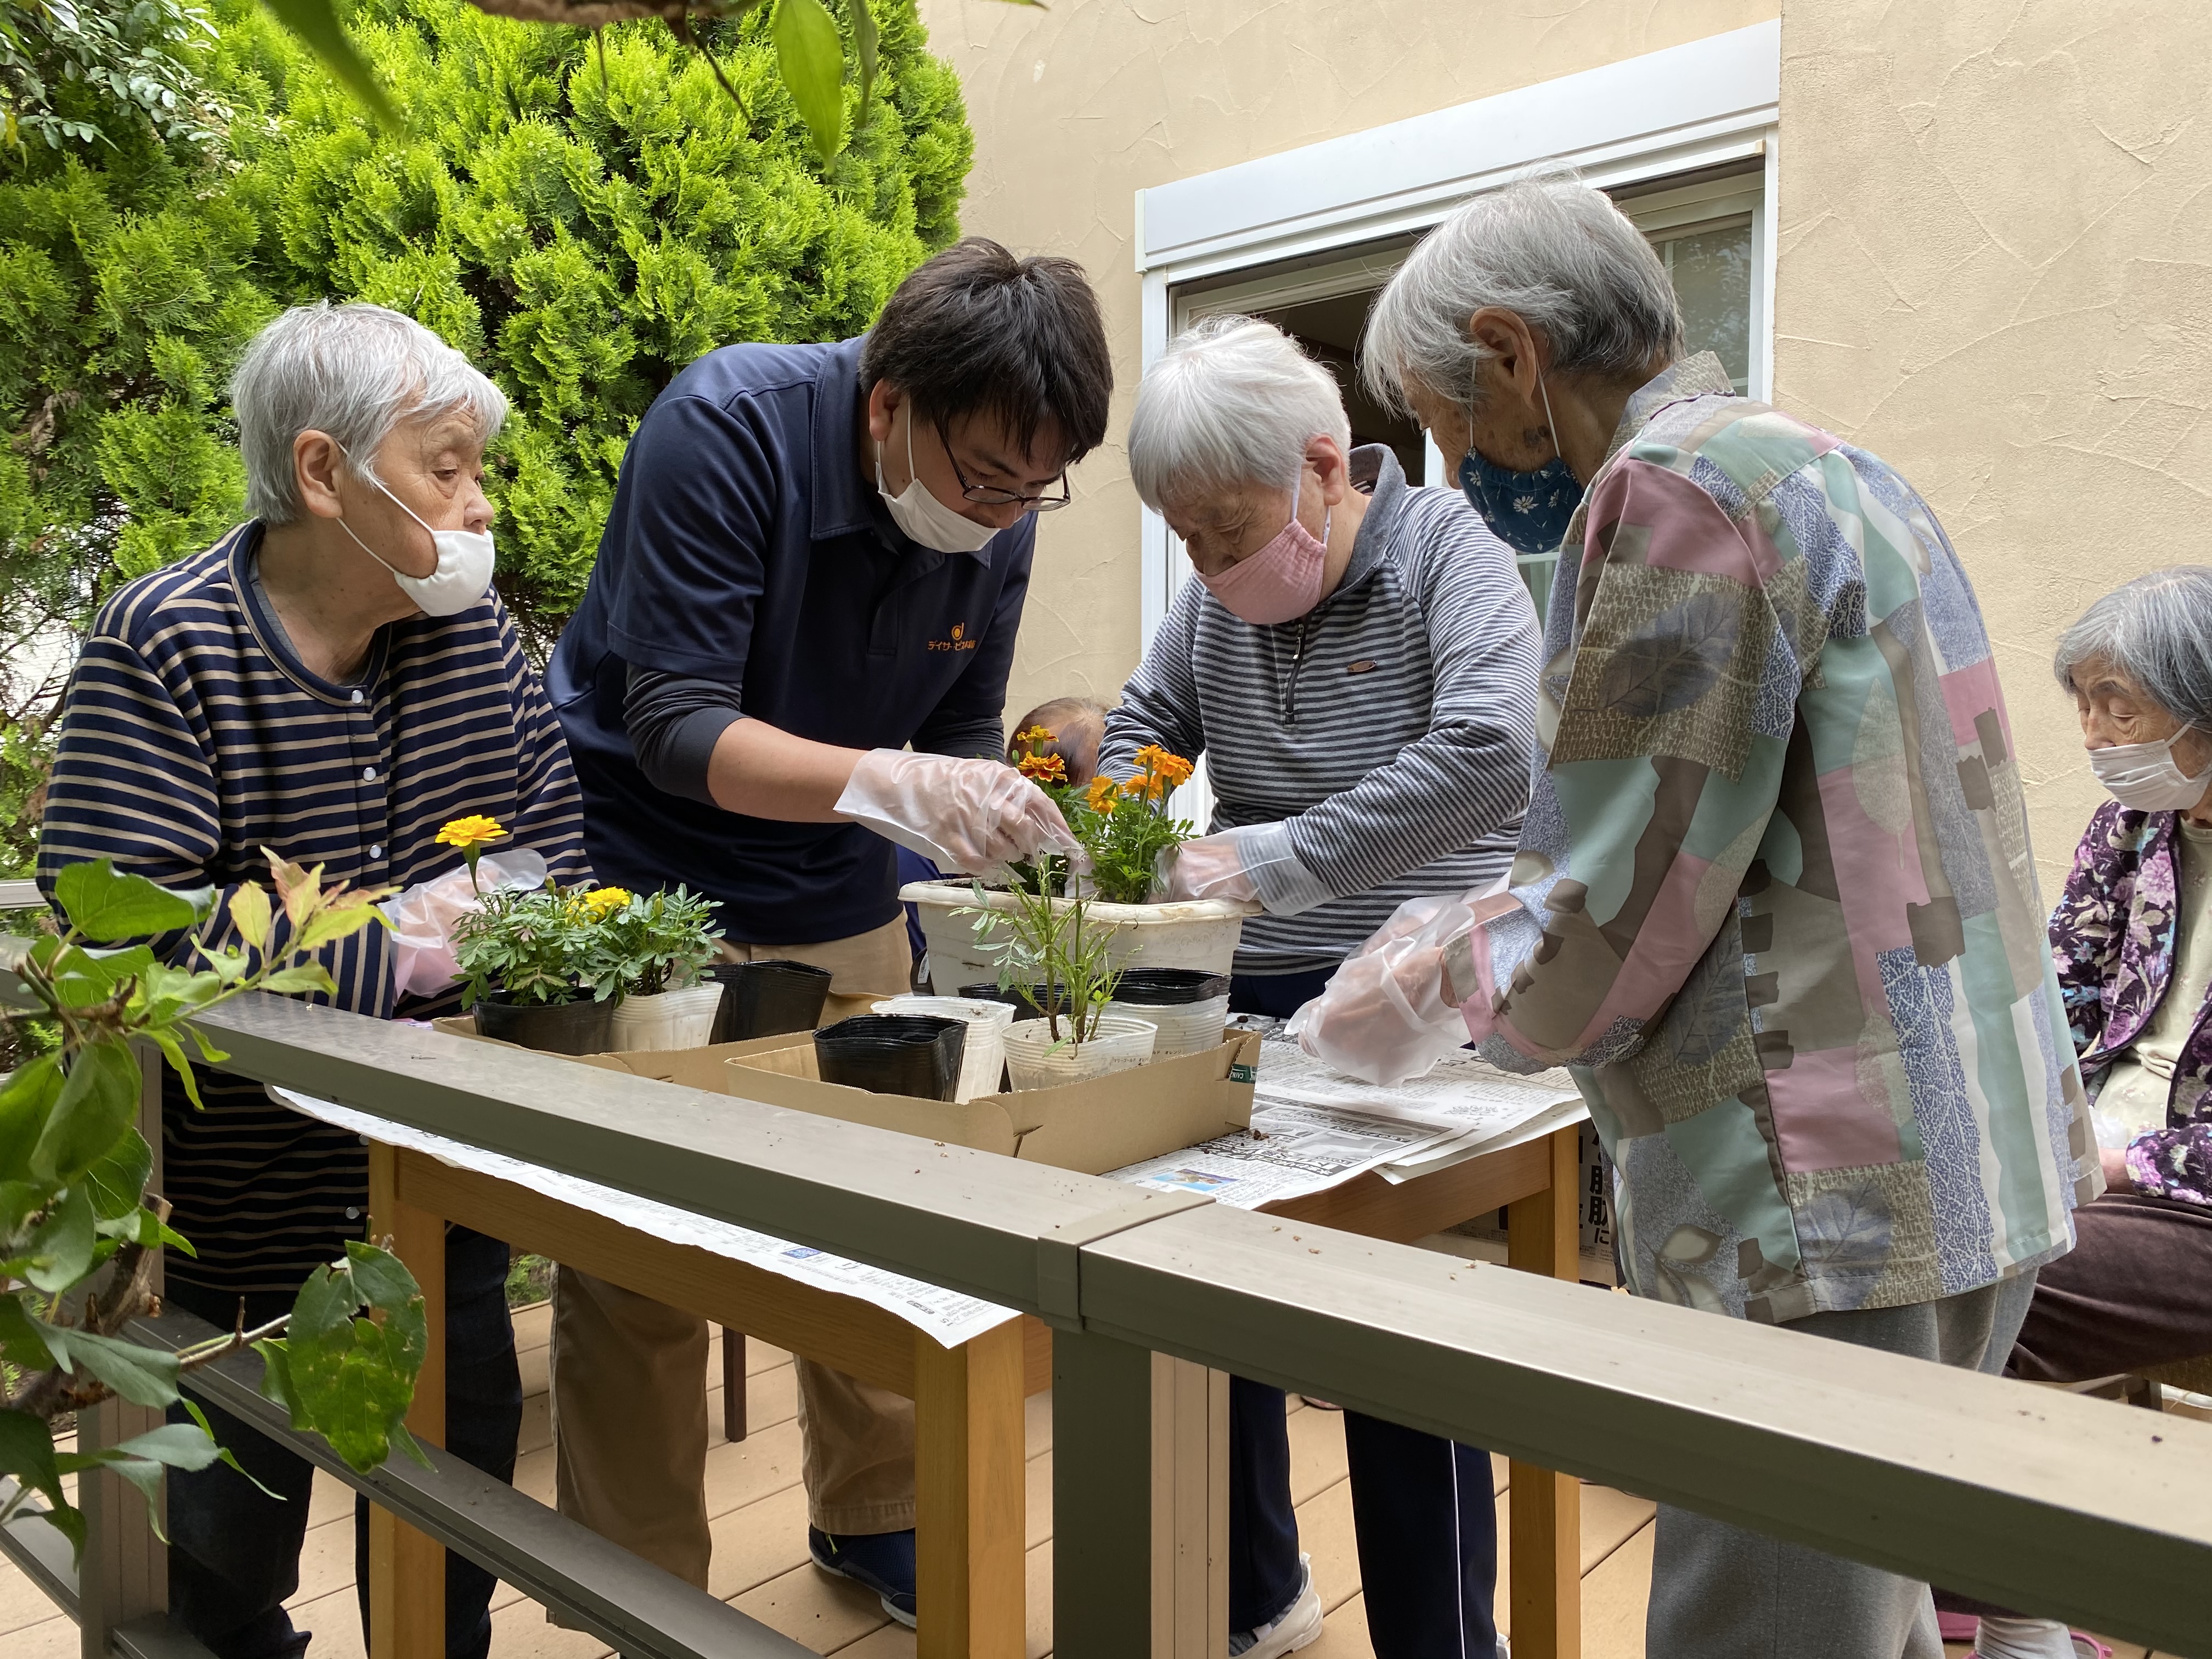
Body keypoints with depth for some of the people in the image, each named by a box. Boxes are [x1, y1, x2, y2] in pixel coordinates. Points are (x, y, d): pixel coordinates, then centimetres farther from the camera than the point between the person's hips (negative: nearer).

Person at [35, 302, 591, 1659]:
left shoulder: (473, 629, -2)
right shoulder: (164, 652, -17)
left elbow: (557, 833, 3)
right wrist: (397, 949, -29)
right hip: (241, 1215, -4)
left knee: (461, 1485, 19)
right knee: (232, 1536, 16)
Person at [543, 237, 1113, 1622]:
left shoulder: (997, 519, -8)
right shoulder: (728, 429, -24)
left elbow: (959, 742, 1)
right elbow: (676, 729, -29)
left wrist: (998, 838, -19)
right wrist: (892, 784, -42)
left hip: (835, 905, 5)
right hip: (642, 887, -4)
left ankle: (872, 1518, 34)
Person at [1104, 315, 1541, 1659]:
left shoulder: (1447, 554, -11)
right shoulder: (1218, 596, 5)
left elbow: (1490, 752, -27)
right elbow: (1142, 728, 15)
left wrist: (1280, 859, -30)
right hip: (1252, 995, 6)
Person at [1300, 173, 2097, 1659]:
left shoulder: (1680, 484, -15)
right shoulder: (1815, 466, 16)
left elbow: (1603, 947, -17)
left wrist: (1426, 993, 1)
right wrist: (1487, 935, 17)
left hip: (1836, 1218, -10)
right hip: (1952, 1179, 10)